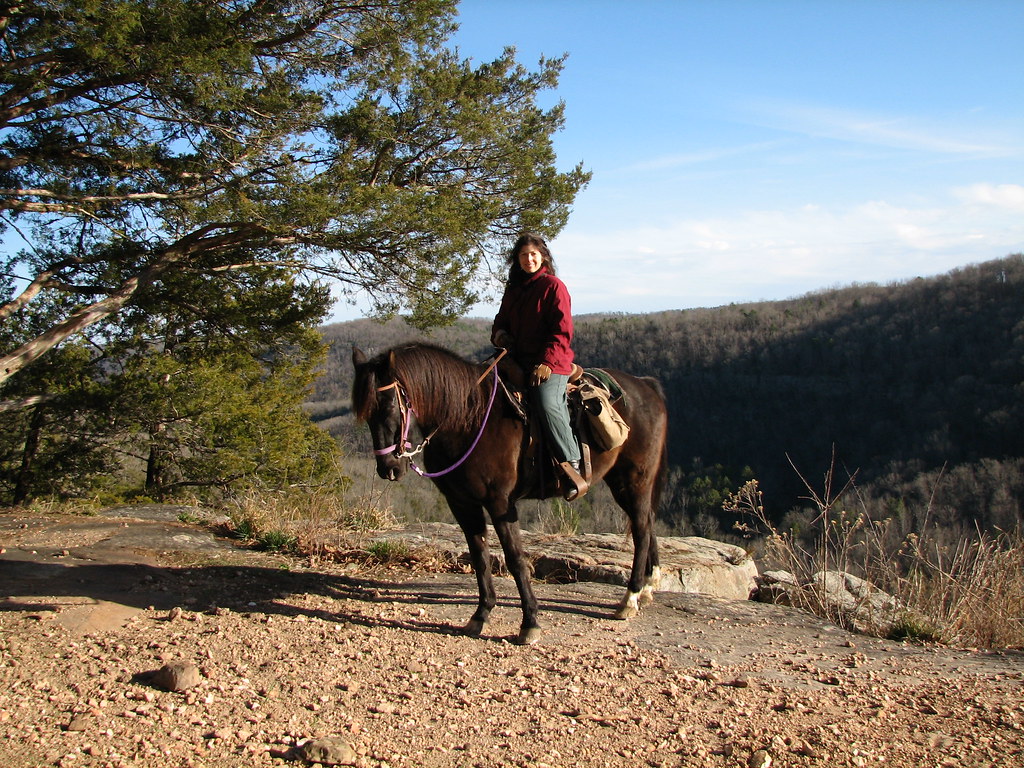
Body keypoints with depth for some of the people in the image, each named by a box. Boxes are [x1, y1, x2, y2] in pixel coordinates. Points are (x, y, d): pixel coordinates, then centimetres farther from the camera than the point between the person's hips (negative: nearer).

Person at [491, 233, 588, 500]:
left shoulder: (553, 286, -2)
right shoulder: (512, 289, 18)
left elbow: (562, 332, -9)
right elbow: (501, 320, 28)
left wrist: (547, 362, -20)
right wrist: (499, 333, 3)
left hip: (552, 362, -8)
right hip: (518, 360, 8)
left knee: (546, 401, -31)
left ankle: (572, 468, -28)